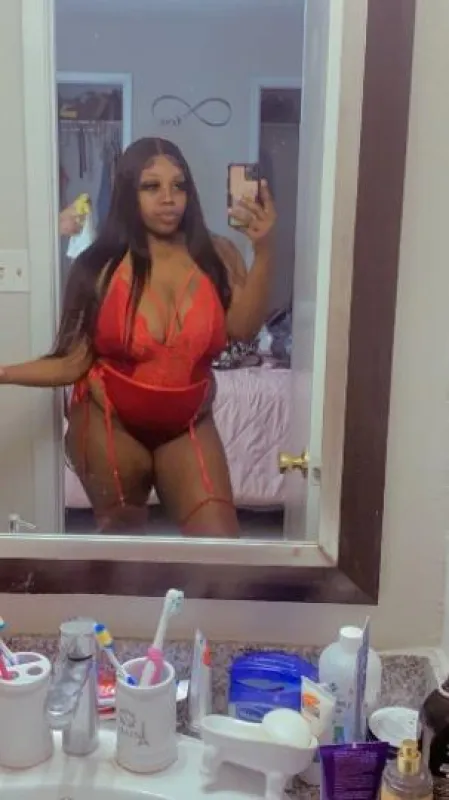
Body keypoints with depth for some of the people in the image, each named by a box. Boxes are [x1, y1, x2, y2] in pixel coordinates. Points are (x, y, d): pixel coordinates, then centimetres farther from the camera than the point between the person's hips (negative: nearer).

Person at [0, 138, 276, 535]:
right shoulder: (101, 267, -10)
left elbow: (243, 328, -21)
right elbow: (73, 363, -11)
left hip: (188, 426, 1)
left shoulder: (216, 255, -6)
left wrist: (263, 252, -29)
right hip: (110, 424, -1)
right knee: (123, 532, 17)